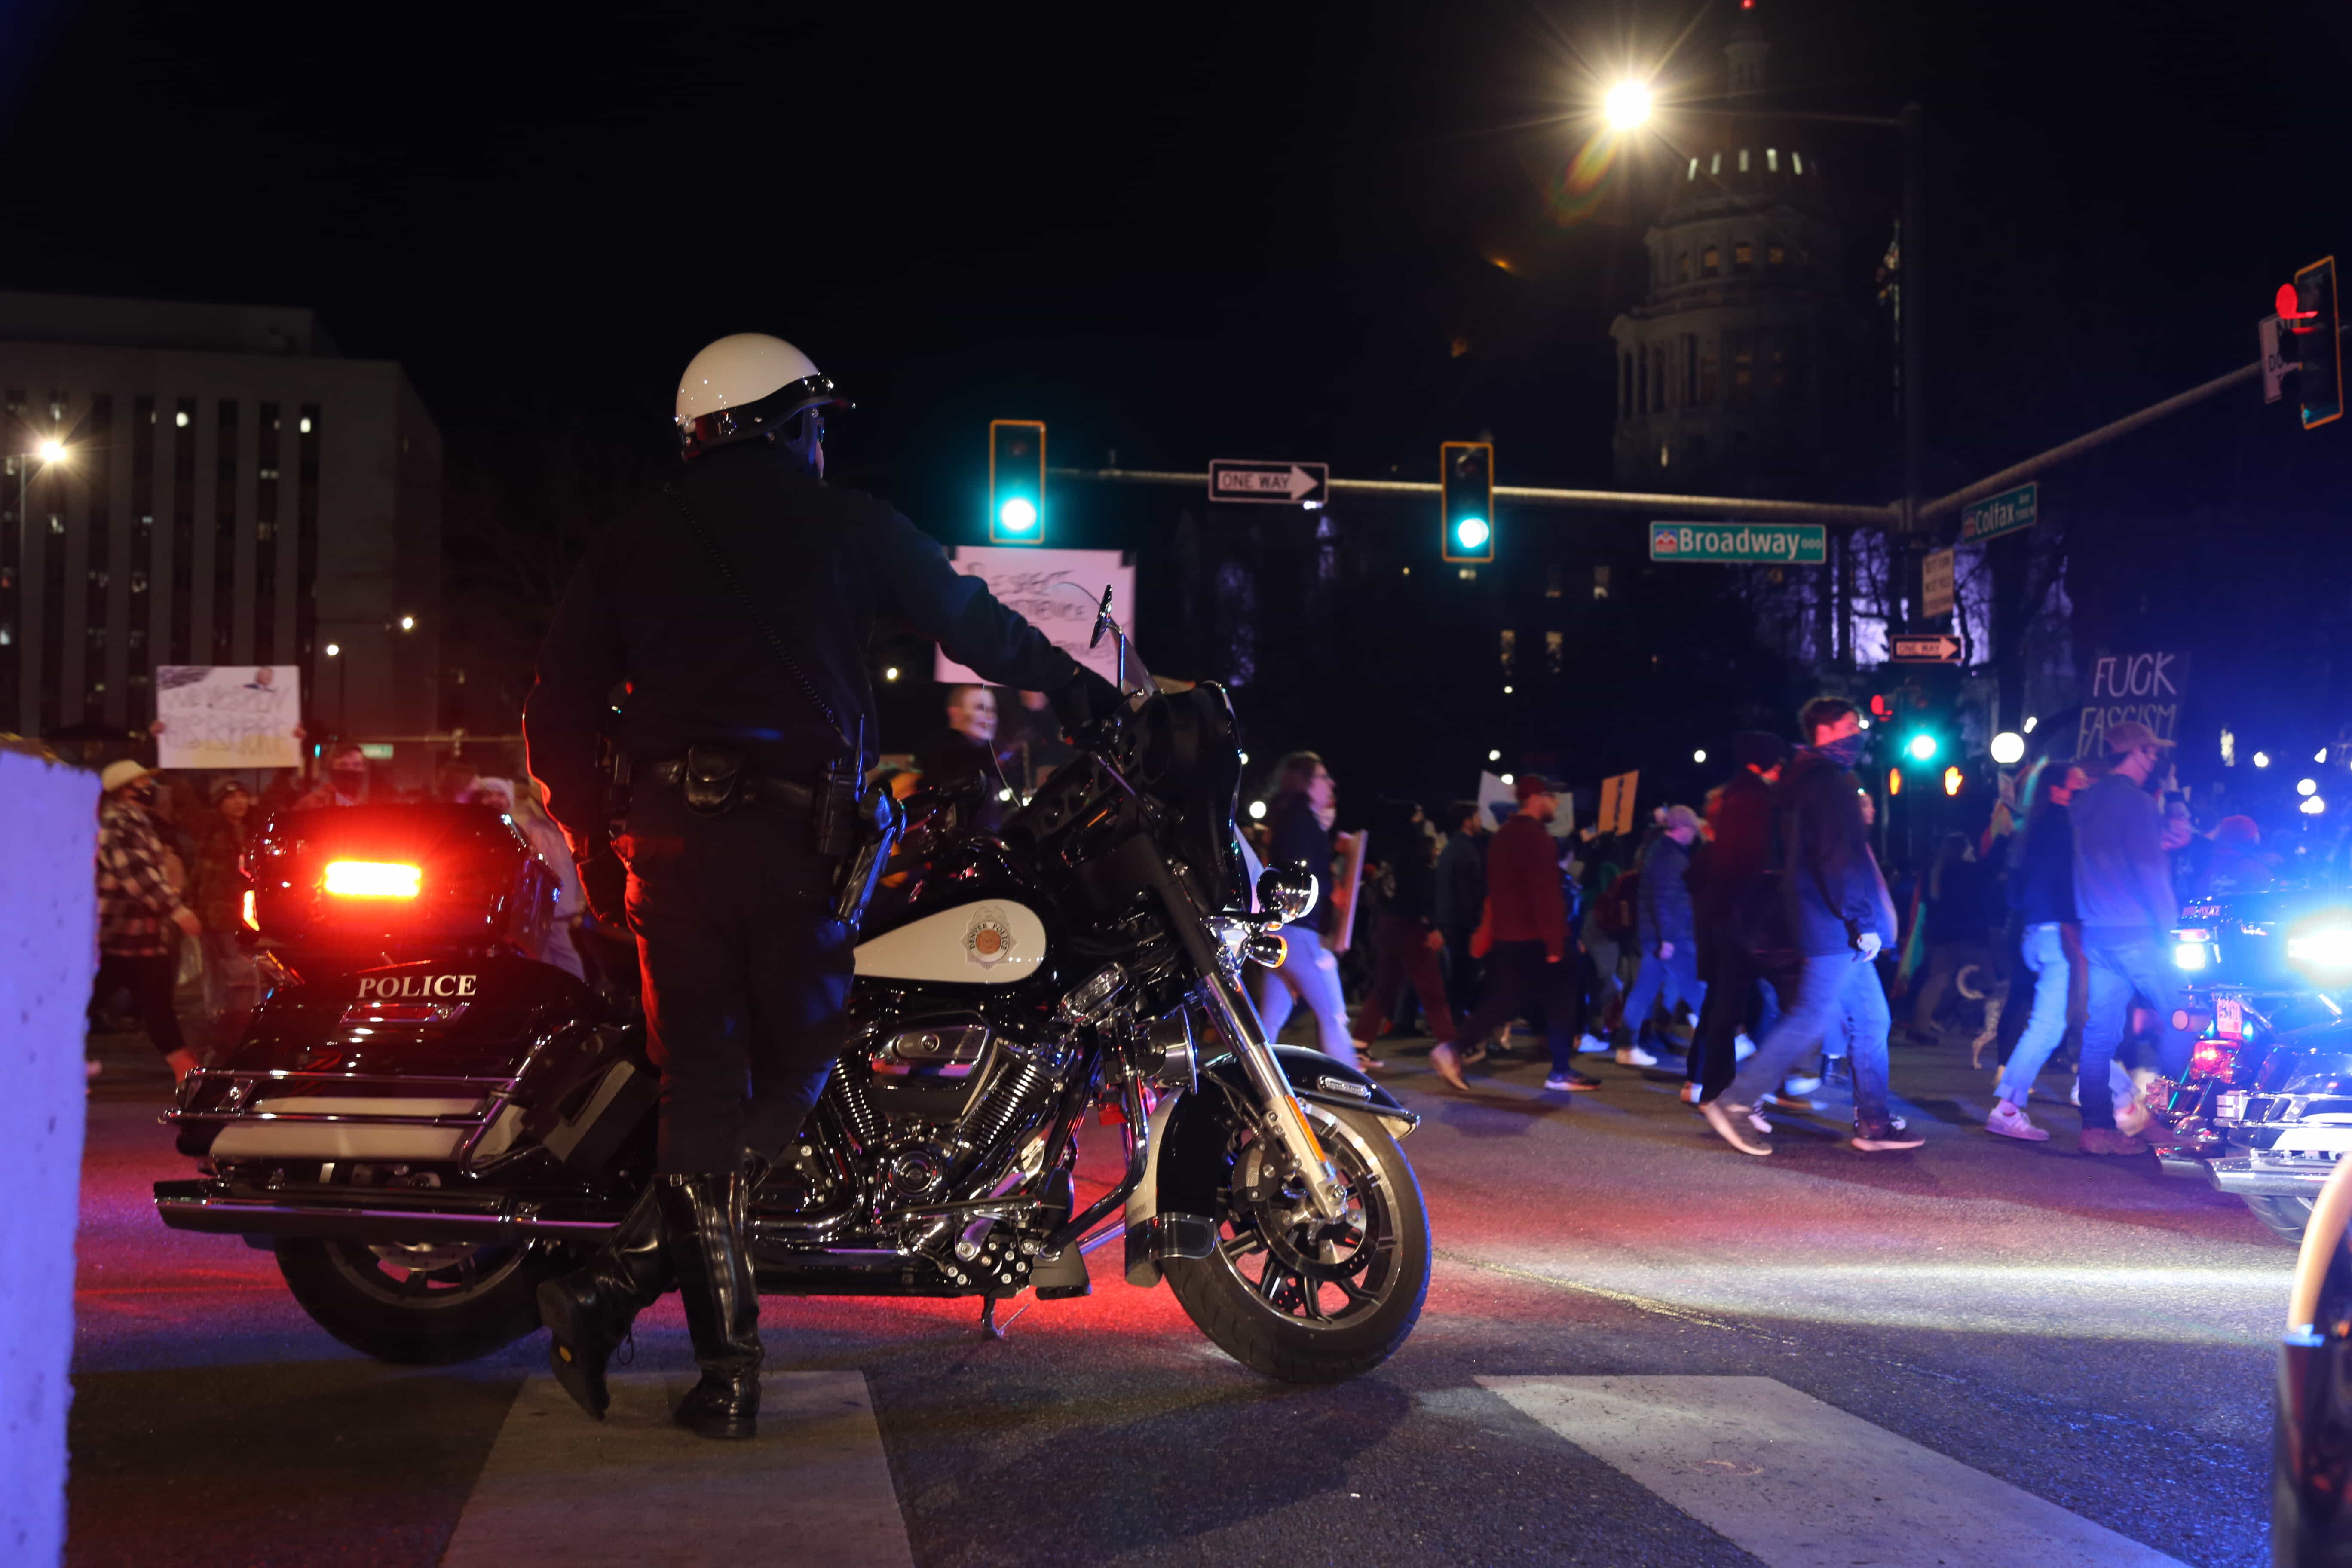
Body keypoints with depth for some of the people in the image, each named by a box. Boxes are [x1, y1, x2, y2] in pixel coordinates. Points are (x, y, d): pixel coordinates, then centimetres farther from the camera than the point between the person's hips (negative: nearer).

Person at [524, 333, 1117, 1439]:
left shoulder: (630, 545, 16)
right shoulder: (843, 525, 9)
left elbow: (557, 720, 12)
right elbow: (973, 624, 13)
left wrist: (595, 849, 22)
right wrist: (1087, 697, 26)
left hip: (670, 839, 3)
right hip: (797, 836, -3)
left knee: (705, 1091, 4)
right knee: (794, 1078, 4)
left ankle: (727, 1370, 0)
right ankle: (617, 1284, -6)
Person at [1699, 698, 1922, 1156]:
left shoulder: (1811, 780, 20)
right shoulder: (1828, 781, -12)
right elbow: (1839, 858, -20)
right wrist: (1863, 921, -19)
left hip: (1839, 933, 11)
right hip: (1835, 931, -11)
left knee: (1871, 1022, 11)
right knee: (1811, 1021, -9)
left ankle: (1873, 1123, 14)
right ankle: (1735, 1101, -6)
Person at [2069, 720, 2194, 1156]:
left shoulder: (2084, 802, 14)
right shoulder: (2138, 802, -11)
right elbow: (2148, 868, -15)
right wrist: (2167, 922, -9)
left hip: (2094, 932, 8)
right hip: (2136, 932, -8)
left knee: (2098, 1031, 5)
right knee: (2178, 1018, 5)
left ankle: (2096, 1128, 4)